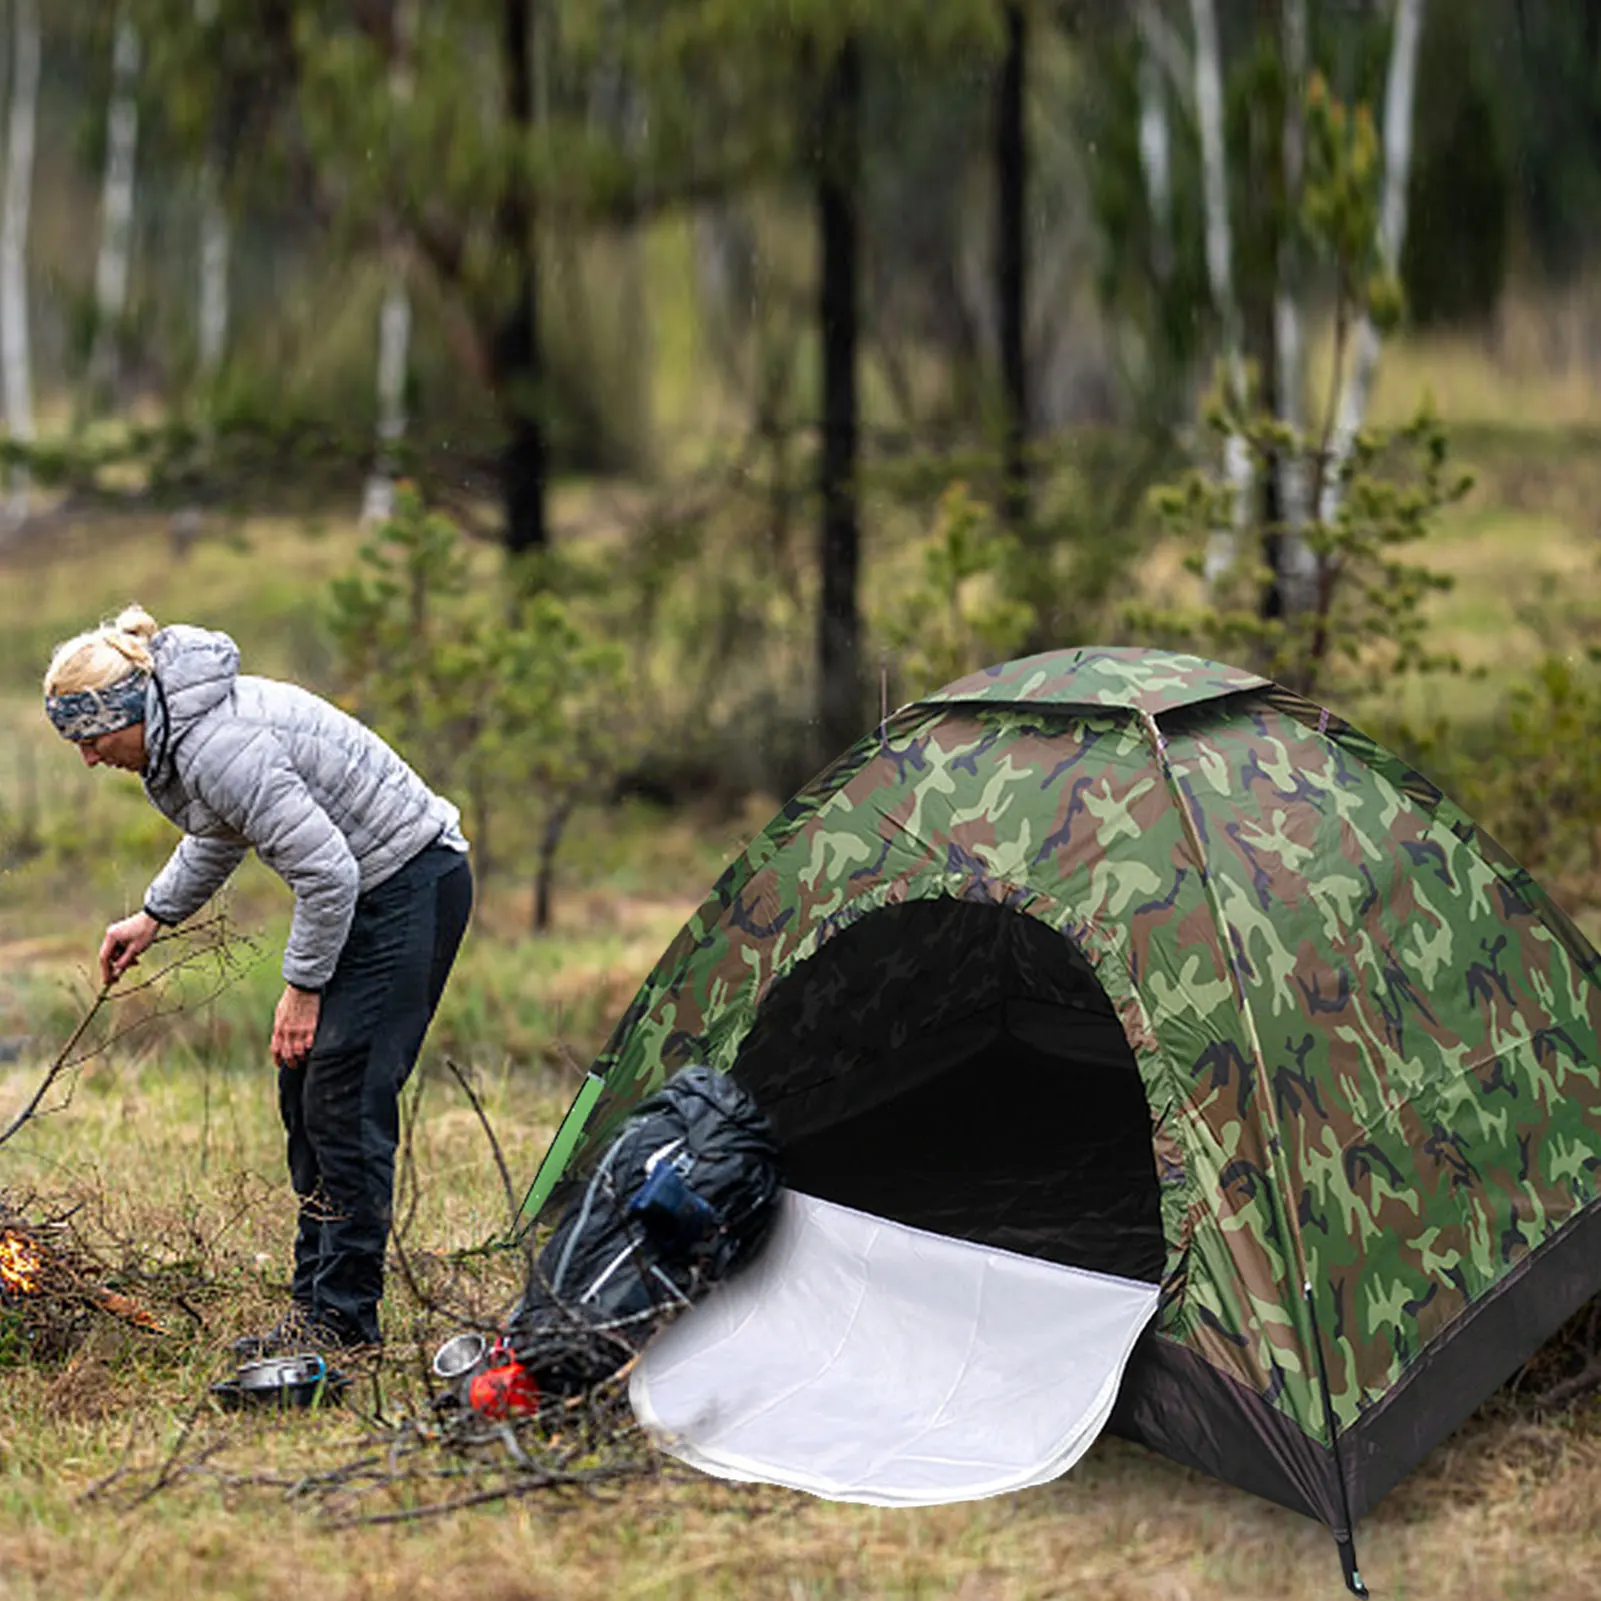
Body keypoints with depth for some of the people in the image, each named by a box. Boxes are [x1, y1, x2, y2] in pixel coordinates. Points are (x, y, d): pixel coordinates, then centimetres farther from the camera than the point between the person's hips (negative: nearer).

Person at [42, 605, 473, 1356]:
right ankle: (317, 1297, 18)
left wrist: (303, 988, -17)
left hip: (411, 886, -11)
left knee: (345, 1092, -11)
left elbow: (326, 871, -26)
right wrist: (153, 915, 23)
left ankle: (341, 1316, -4)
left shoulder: (220, 748, -28)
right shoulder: (180, 730, 4)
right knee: (305, 1092, 11)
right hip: (360, 889, 11)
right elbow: (220, 836, 24)